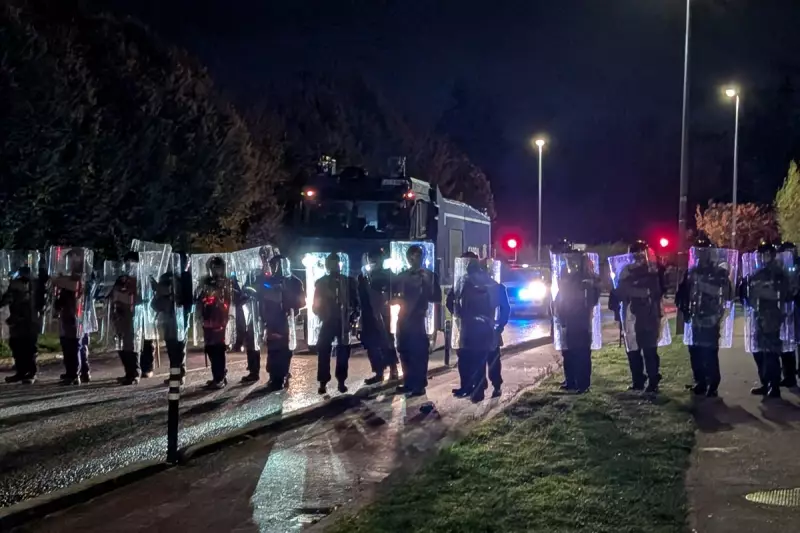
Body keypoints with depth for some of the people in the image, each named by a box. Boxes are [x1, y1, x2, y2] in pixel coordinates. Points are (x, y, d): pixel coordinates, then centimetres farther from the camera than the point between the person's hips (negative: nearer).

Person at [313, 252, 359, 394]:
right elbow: (316, 305, 9)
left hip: (344, 322, 0)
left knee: (343, 351, 2)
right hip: (328, 322, 0)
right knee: (323, 351, -6)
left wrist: (353, 318, -5)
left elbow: (355, 301, 4)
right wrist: (321, 314, -8)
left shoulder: (348, 282, 5)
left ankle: (341, 381, 10)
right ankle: (323, 382, -1)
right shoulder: (321, 282, 6)